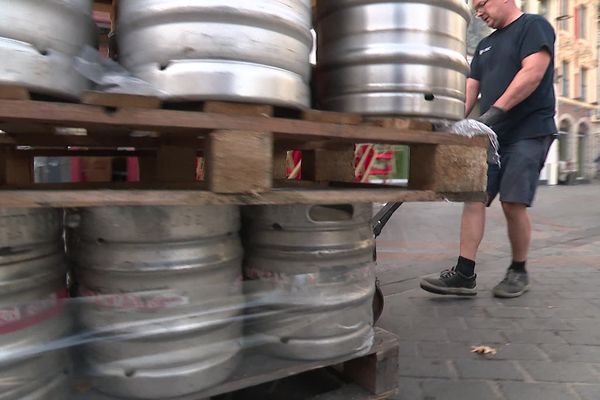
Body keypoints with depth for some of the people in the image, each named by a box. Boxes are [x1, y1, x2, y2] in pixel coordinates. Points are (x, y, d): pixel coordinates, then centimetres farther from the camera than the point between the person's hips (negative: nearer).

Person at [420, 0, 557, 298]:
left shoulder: (534, 26, 0)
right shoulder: (485, 45, 22)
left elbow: (533, 72, -16)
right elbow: (470, 88, 15)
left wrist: (496, 110, -24)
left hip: (529, 132, -7)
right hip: (491, 136, 7)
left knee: (513, 204, -10)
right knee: (474, 198, -5)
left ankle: (518, 272, 10)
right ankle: (464, 274, -5)